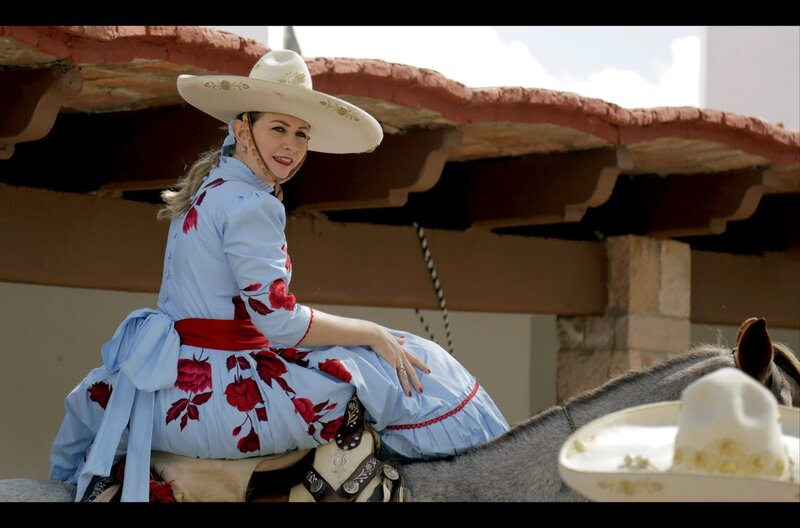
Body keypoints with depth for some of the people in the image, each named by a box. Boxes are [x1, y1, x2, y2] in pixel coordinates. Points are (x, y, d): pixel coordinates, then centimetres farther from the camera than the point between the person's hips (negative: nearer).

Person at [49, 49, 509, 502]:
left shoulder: (205, 190, 14)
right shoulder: (250, 204, -15)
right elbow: (280, 320, -19)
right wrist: (374, 334, -10)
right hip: (216, 394, -9)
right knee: (400, 373, -10)